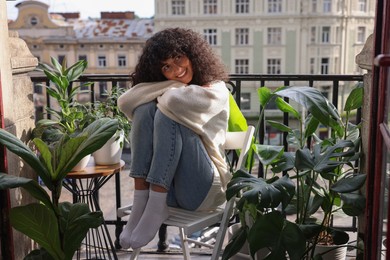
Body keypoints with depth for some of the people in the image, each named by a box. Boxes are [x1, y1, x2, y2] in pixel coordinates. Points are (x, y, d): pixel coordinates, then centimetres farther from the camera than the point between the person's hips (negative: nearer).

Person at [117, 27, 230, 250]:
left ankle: (156, 206, -26)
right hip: (166, 186, 5)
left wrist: (166, 92, -1)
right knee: (145, 109, -15)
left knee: (167, 113, -24)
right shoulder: (167, 95, 15)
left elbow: (176, 100, -23)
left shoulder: (216, 89, -1)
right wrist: (170, 86, -5)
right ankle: (141, 201, -21)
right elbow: (125, 102, -4)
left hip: (202, 188, -5)